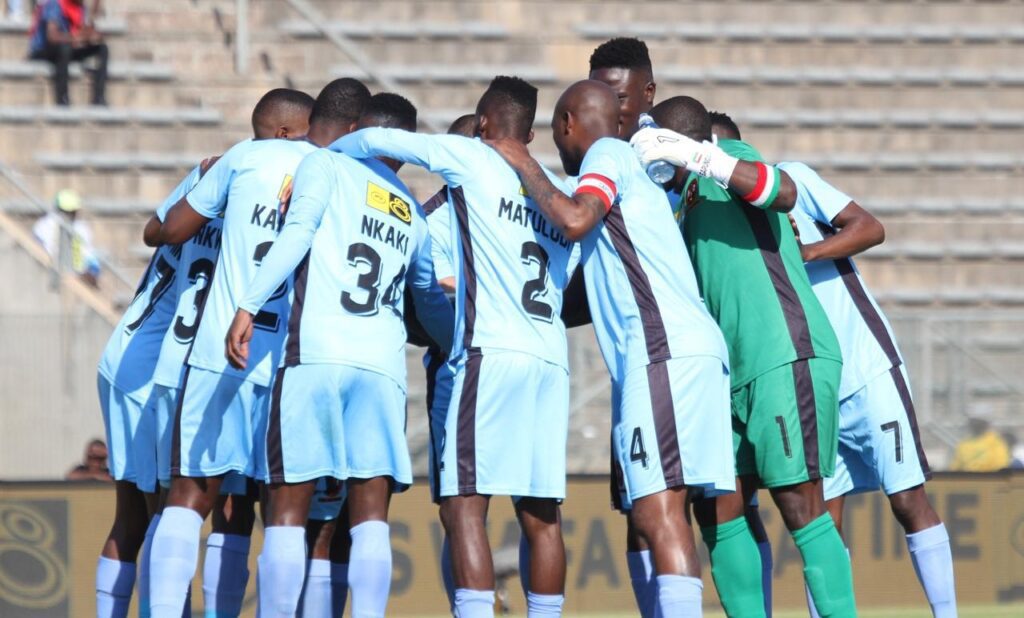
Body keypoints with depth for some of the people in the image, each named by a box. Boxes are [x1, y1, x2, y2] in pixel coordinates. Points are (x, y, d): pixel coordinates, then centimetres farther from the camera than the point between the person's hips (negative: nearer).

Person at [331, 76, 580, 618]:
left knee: (463, 505, -10)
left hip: (492, 350, -6)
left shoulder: (472, 159, 4)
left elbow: (376, 140, 7)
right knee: (540, 514, 8)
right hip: (551, 356, 6)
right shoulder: (561, 194, 19)